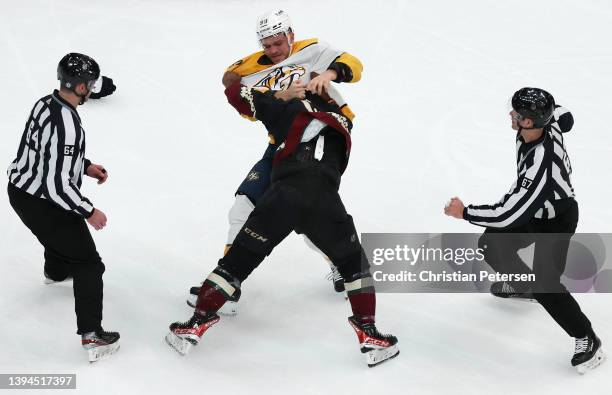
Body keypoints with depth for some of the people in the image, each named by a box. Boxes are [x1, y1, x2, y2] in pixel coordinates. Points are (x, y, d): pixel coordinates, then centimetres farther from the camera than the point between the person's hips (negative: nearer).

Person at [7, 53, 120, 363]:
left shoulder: (46, 104, -3)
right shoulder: (66, 125, -32)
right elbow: (58, 186, -30)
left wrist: (86, 166, 15)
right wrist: (89, 212, -17)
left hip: (21, 188, 9)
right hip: (41, 204, -9)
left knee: (62, 228, 39)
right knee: (88, 264, 0)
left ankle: (56, 271, 68)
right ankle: (92, 337, 0)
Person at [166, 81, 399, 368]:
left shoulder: (290, 109, 21)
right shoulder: (341, 122, 28)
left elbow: (235, 93, 25)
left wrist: (273, 97, 45)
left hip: (283, 195, -1)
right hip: (324, 200, 1)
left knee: (238, 260, 10)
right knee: (354, 263, 22)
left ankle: (195, 325, 10)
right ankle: (369, 336, 16)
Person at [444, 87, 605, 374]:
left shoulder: (539, 167, -43)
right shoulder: (547, 123, -21)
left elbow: (506, 215, -38)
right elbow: (563, 116, 5)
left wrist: (464, 213, -28)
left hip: (556, 221, -9)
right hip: (533, 209, 9)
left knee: (545, 286, -16)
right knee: (490, 245, 13)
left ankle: (587, 340, 3)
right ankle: (522, 284, 42)